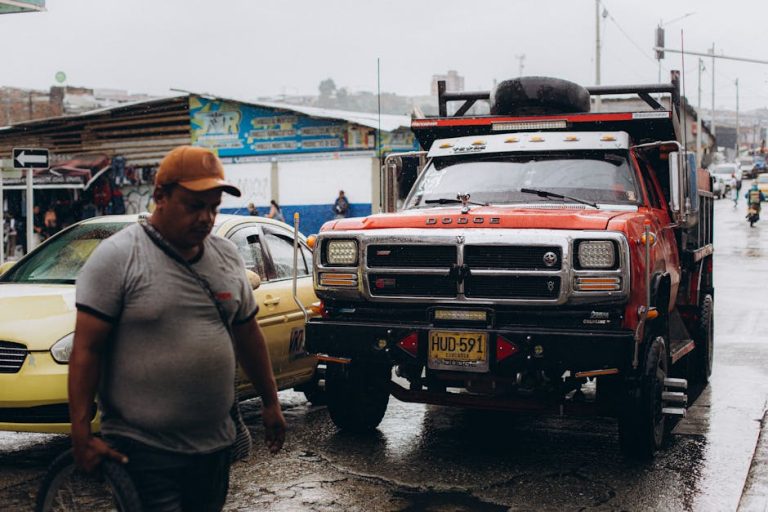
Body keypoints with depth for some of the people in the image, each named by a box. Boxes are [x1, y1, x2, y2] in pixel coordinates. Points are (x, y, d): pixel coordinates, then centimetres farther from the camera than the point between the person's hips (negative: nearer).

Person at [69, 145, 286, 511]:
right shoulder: (117, 257, -10)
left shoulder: (227, 257, 9)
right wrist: (82, 435, -16)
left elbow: (248, 336, 18)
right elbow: (86, 349, -12)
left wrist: (270, 403, 19)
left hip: (215, 445, 6)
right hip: (142, 450, -6)